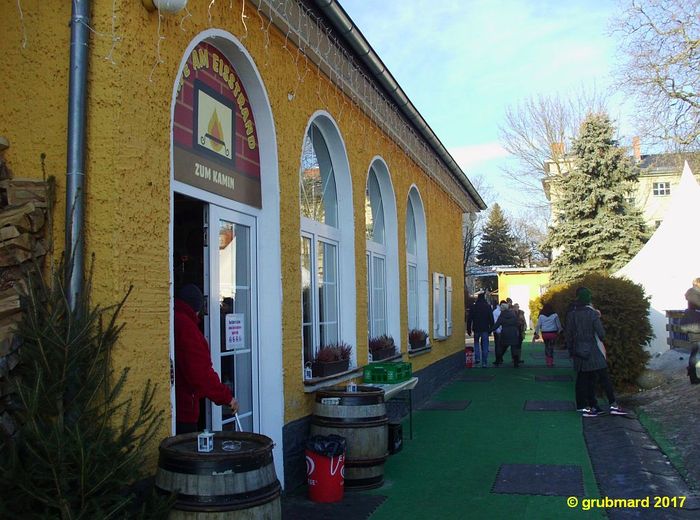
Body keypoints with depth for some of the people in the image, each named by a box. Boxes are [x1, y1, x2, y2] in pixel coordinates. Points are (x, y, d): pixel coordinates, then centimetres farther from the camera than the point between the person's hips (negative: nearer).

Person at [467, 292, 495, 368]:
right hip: (485, 329, 0)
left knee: (476, 342, 21)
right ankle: (484, 362, 1)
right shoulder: (488, 307, -1)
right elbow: (491, 319, 0)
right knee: (485, 346, 4)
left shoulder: (473, 307, -1)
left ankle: (477, 358, 6)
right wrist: (491, 329, 7)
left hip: (476, 329, 1)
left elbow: (469, 319, 0)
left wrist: (469, 329, 5)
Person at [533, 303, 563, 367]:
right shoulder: (555, 315, -4)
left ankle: (548, 361, 16)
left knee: (546, 347, 14)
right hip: (553, 333, -2)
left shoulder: (541, 316, 0)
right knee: (551, 347, 3)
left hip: (544, 333, 2)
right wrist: (560, 331, 21)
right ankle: (551, 362, 0)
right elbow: (558, 325, 4)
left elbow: (538, 325, -2)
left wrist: (536, 333, 2)